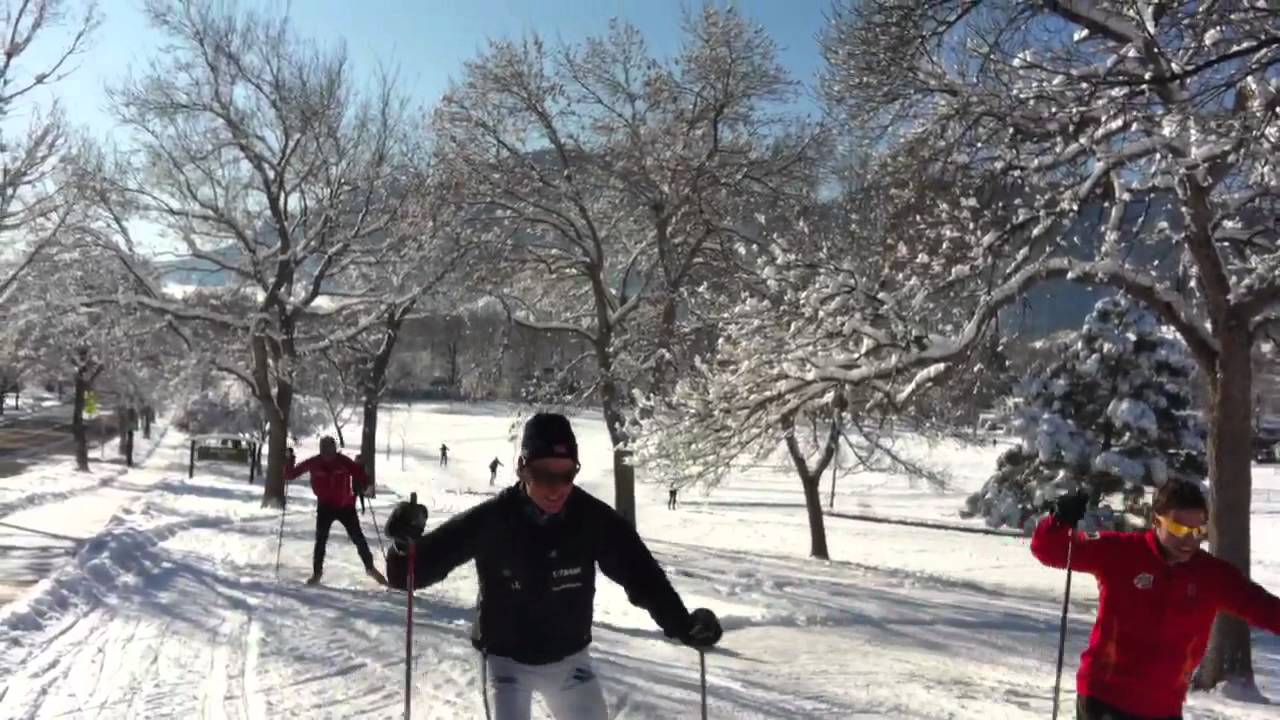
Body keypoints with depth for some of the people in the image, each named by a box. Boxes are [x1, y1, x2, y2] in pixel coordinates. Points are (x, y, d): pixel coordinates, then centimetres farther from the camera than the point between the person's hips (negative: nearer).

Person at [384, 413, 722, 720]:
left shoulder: (595, 520, -19)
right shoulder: (489, 521, -23)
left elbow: (641, 574, -15)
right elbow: (412, 571, -17)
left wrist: (682, 624, -30)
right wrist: (405, 544, -40)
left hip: (568, 658, 2)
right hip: (506, 658, -2)